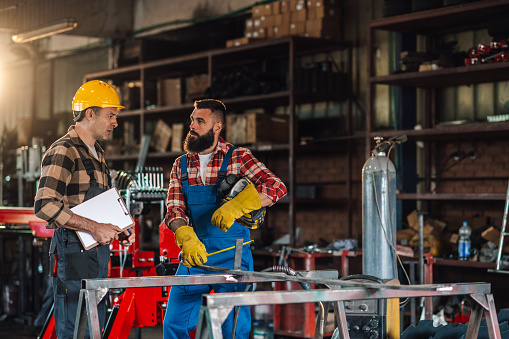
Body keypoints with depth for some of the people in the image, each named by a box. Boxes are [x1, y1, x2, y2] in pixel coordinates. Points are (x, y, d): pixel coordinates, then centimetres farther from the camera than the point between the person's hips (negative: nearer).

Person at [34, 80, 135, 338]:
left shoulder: (96, 154, 18)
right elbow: (45, 205, -23)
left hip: (97, 249, 10)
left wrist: (118, 230, 11)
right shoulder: (63, 152, -12)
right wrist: (94, 228, -24)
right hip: (73, 251, -9)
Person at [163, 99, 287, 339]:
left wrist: (235, 207, -29)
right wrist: (187, 239, -20)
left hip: (233, 256, -4)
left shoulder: (238, 158, -3)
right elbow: (174, 209, 2)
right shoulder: (181, 165, 9)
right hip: (194, 255, 4)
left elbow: (277, 188, -16)